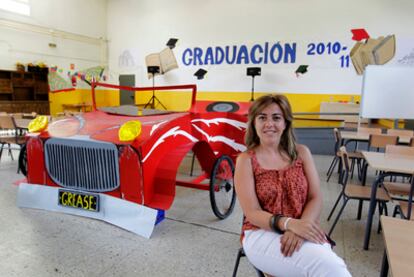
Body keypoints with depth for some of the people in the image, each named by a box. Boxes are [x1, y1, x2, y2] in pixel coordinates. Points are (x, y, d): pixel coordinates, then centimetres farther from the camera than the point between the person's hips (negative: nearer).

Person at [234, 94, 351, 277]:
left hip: (302, 231, 3)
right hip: (262, 234, -3)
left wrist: (299, 230, -19)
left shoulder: (301, 153, 6)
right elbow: (252, 213, -9)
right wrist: (289, 224, -27)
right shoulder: (246, 160, -4)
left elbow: (316, 199, 0)